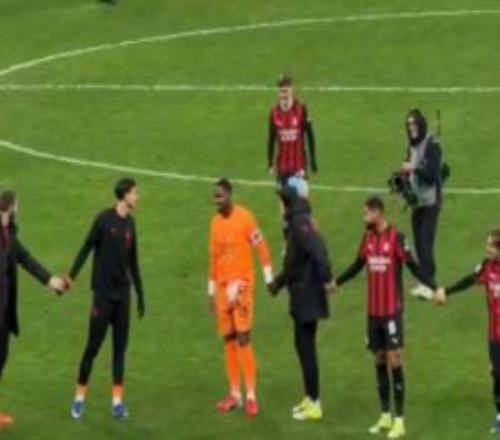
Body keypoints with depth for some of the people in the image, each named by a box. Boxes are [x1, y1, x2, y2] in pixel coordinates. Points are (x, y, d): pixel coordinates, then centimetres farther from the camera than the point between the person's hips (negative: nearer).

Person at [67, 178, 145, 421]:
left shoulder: (130, 223, 8)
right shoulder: (104, 220, -10)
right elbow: (86, 249, -9)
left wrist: (140, 294, 18)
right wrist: (71, 276, -19)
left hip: (123, 293, 5)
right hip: (103, 293, -5)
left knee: (120, 347, 4)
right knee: (93, 345, -2)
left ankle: (117, 401, 7)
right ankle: (79, 398, 8)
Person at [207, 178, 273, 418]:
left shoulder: (245, 217, -9)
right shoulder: (215, 221, 10)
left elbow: (261, 247, -7)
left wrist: (269, 278, -8)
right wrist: (212, 290, 19)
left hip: (242, 282, -6)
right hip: (222, 285, 6)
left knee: (243, 338, -10)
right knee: (228, 339, 7)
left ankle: (251, 396, -8)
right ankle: (235, 394, 14)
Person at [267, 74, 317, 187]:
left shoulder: (301, 109, -7)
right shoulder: (275, 112, 1)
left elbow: (310, 136, -1)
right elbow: (271, 140, 10)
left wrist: (313, 161, 0)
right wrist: (270, 164, 10)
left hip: (299, 164, -3)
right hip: (282, 164, 3)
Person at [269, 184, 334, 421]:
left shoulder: (300, 224, -17)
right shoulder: (297, 222, 15)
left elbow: (318, 250, -30)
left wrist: (326, 278, -31)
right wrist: (279, 281, 34)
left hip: (306, 296, -10)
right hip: (304, 296, 10)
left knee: (306, 348, -5)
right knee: (303, 346, 16)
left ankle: (314, 404, -1)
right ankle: (310, 398, 24)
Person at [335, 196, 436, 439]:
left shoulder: (396, 237, -12)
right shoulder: (368, 237, 7)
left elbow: (413, 266, -12)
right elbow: (358, 265, 20)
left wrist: (434, 287, -22)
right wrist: (337, 282, 28)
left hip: (392, 310, -6)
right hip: (373, 310, 6)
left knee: (394, 362, -5)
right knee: (379, 361, 12)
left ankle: (399, 420, -1)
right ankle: (385, 416, 21)